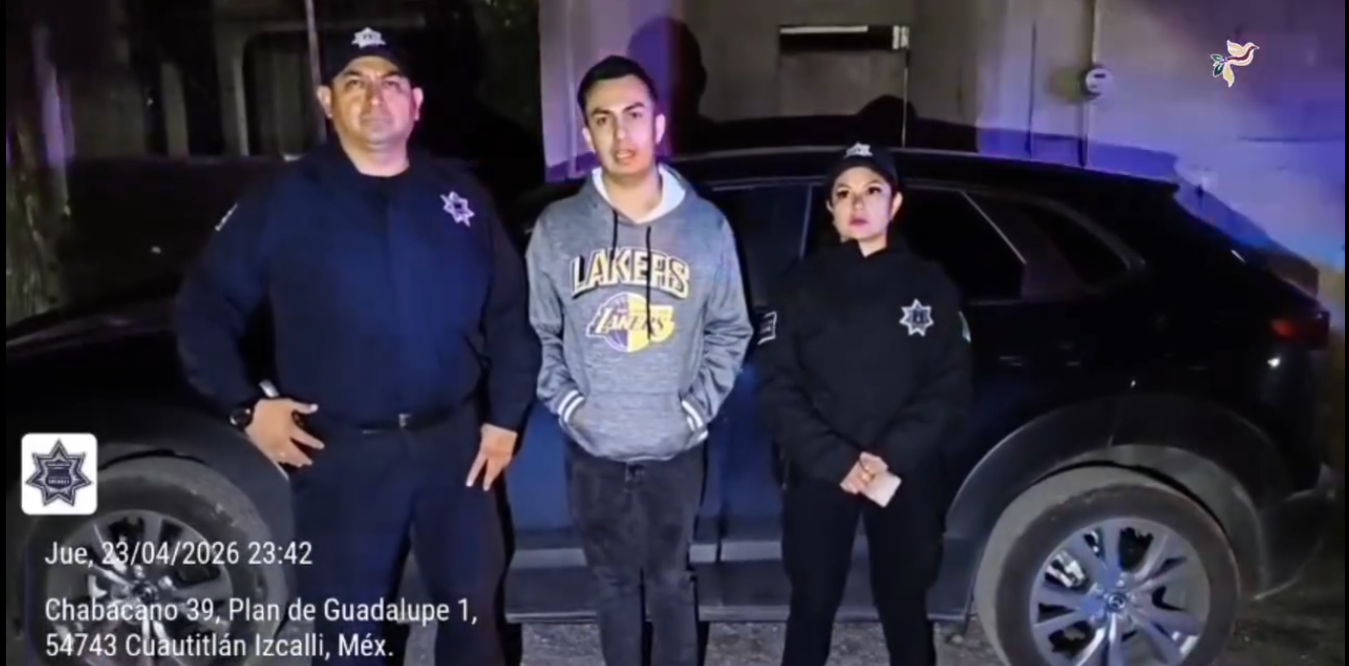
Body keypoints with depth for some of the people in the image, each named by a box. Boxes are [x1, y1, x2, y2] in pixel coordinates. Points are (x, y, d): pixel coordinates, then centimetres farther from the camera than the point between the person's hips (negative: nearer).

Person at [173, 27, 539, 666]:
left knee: (472, 607, 17)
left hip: (453, 440, 2)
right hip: (341, 452, -2)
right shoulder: (284, 200, -3)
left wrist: (505, 416, 3)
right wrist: (246, 406, -6)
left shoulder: (460, 193, 4)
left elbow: (508, 311, 7)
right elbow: (204, 307, 2)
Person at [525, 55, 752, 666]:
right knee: (614, 583, 17)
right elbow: (539, 333, 3)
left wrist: (697, 408, -7)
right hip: (592, 450, 1)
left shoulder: (706, 226, -4)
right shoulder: (556, 229, -4)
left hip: (675, 449, 0)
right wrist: (567, 403, -9)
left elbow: (730, 331, 3)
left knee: (670, 581, 16)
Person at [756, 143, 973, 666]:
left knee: (905, 604, 13)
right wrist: (836, 460, -17)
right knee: (813, 604, 9)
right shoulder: (802, 286, 1)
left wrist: (893, 456, -15)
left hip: (907, 477, 1)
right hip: (819, 476, 0)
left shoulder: (930, 286, 4)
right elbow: (777, 390, -5)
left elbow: (950, 388, -1)